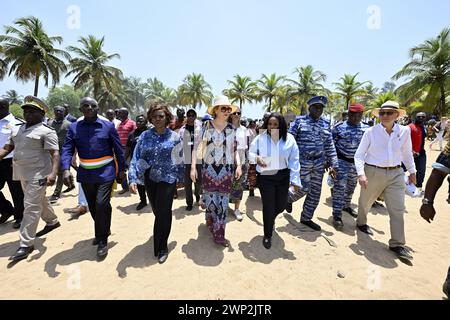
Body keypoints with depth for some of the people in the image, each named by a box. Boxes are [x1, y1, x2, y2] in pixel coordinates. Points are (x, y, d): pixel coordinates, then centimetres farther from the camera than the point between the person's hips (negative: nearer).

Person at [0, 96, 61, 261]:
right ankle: (52, 221, 42)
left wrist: (53, 173, -33)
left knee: (31, 207, -5)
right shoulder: (20, 128, 13)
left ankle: (26, 244, 3)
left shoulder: (46, 131, -11)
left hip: (38, 174, -8)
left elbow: (55, 153, -20)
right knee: (39, 201, 21)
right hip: (23, 173, 8)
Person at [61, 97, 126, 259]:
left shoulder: (108, 126, -4)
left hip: (105, 172, -4)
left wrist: (121, 169, -1)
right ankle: (103, 231, 40)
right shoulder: (74, 128, 2)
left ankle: (102, 241, 7)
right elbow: (67, 150, -7)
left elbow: (118, 149, -1)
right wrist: (66, 170, -23)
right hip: (85, 174, 4)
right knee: (93, 207, 16)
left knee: (102, 204, -12)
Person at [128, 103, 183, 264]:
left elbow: (179, 160, 2)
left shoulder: (174, 137, -6)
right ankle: (161, 237, 50)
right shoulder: (145, 136, -3)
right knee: (156, 210, 19)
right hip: (150, 179, 3)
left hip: (167, 179, -3)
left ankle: (161, 248, 18)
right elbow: (136, 158, -8)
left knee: (163, 212, -1)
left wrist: (180, 179, 7)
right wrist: (133, 179, -18)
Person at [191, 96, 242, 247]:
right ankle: (210, 219, 39)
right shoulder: (206, 127, -3)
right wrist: (193, 167, -8)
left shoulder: (231, 129, 5)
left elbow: (234, 150, 10)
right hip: (209, 169, -2)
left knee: (223, 203, 5)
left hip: (226, 171, 2)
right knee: (211, 200, 4)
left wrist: (238, 165, -2)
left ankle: (219, 235, 20)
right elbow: (197, 147, -3)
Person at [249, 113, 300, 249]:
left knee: (281, 205, 14)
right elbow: (250, 153, 1)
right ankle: (267, 235, 27)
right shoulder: (260, 138, -8)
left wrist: (295, 180, -4)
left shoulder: (289, 139, -5)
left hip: (283, 176, 3)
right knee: (268, 206, 3)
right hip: (265, 176, -2)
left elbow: (294, 160, -1)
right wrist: (256, 158, -22)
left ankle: (270, 219, 52)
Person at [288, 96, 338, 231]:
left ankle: (306, 218, 25)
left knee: (315, 192, 8)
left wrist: (333, 165, 5)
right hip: (302, 162, -5)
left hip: (319, 163, 5)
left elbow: (329, 146, 10)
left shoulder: (325, 124, 9)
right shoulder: (300, 121, -3)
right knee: (305, 188, -6)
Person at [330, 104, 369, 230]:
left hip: (357, 163, 5)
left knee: (351, 187, 20)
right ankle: (337, 215, -3)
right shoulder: (339, 127, -7)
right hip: (341, 161, -5)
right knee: (339, 188, -8)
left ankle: (346, 205, 42)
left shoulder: (367, 129, 4)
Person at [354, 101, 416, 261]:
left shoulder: (404, 131, 1)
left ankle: (397, 244, 15)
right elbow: (359, 155, -8)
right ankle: (361, 223, 44)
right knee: (365, 202, 15)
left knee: (398, 210, 2)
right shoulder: (371, 131, -8)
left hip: (396, 174, 3)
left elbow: (407, 153, 16)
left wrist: (412, 171, 19)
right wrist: (361, 174, -19)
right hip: (373, 172, -2)